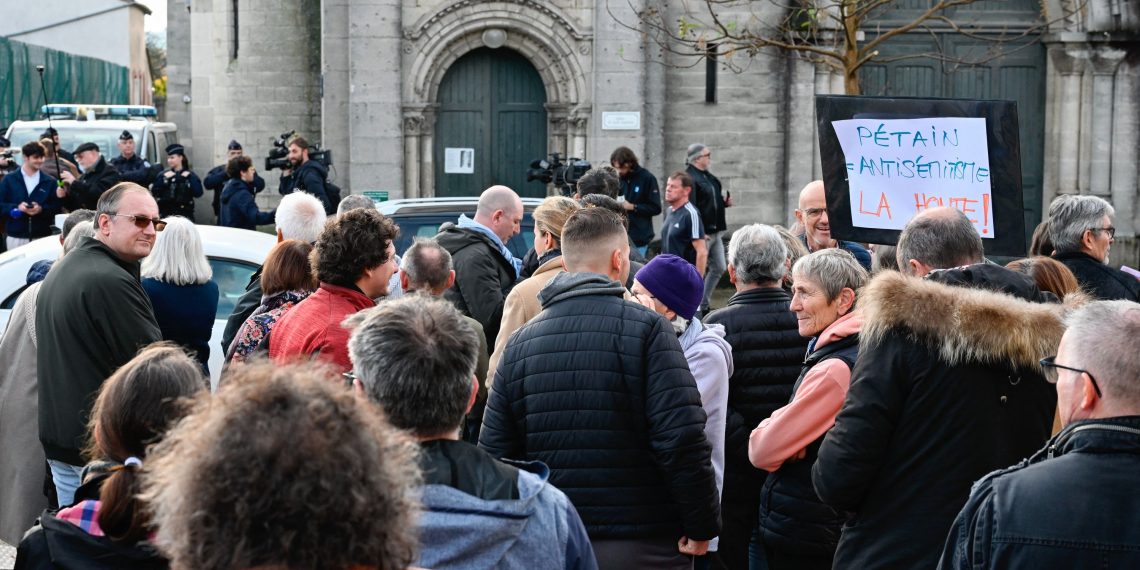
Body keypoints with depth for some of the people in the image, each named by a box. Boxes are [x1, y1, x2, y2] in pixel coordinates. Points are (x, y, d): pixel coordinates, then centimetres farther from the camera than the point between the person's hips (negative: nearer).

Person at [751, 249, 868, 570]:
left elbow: (765, 451, -18)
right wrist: (782, 424, -2)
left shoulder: (834, 368, -22)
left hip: (803, 534, -9)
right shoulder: (857, 352, 8)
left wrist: (769, 427, -1)